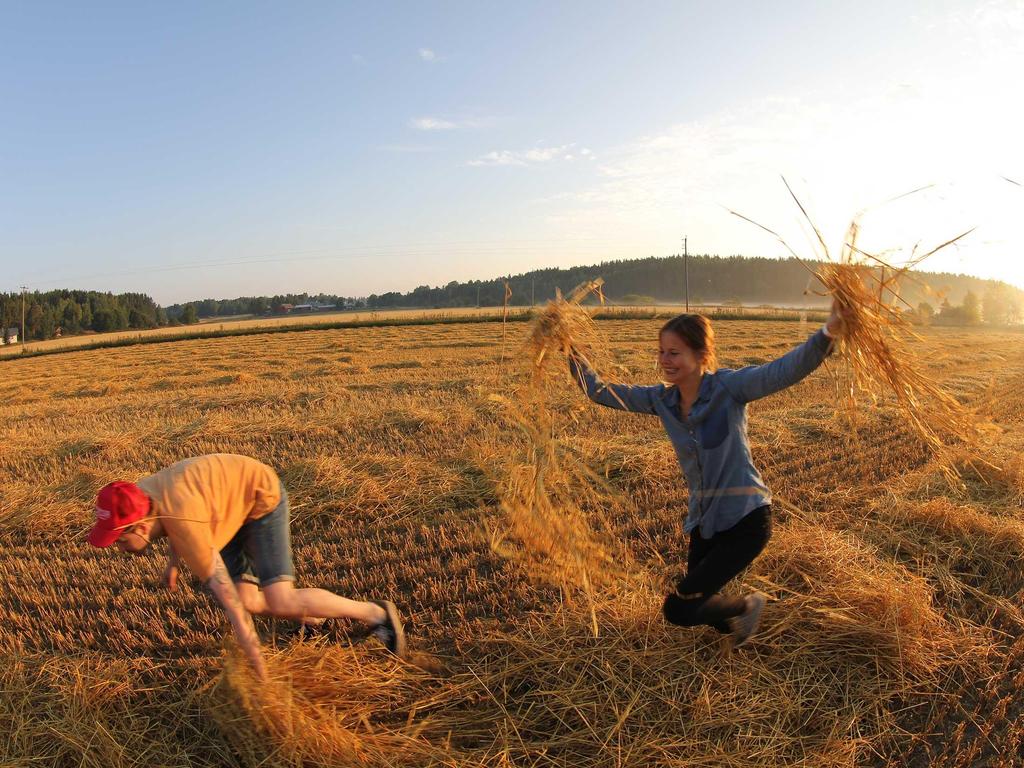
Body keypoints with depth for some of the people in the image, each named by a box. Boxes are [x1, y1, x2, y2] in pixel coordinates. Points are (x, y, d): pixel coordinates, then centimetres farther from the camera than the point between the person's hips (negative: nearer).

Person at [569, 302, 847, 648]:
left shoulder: (728, 387, -17)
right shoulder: (661, 398, -2)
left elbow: (786, 370, -31)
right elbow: (601, 391, 5)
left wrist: (829, 331, -46)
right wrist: (571, 354, -5)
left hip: (745, 518, -6)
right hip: (703, 519, 6)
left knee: (678, 609, -8)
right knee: (696, 600, 20)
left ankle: (747, 605, 21)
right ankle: (740, 621, 53)